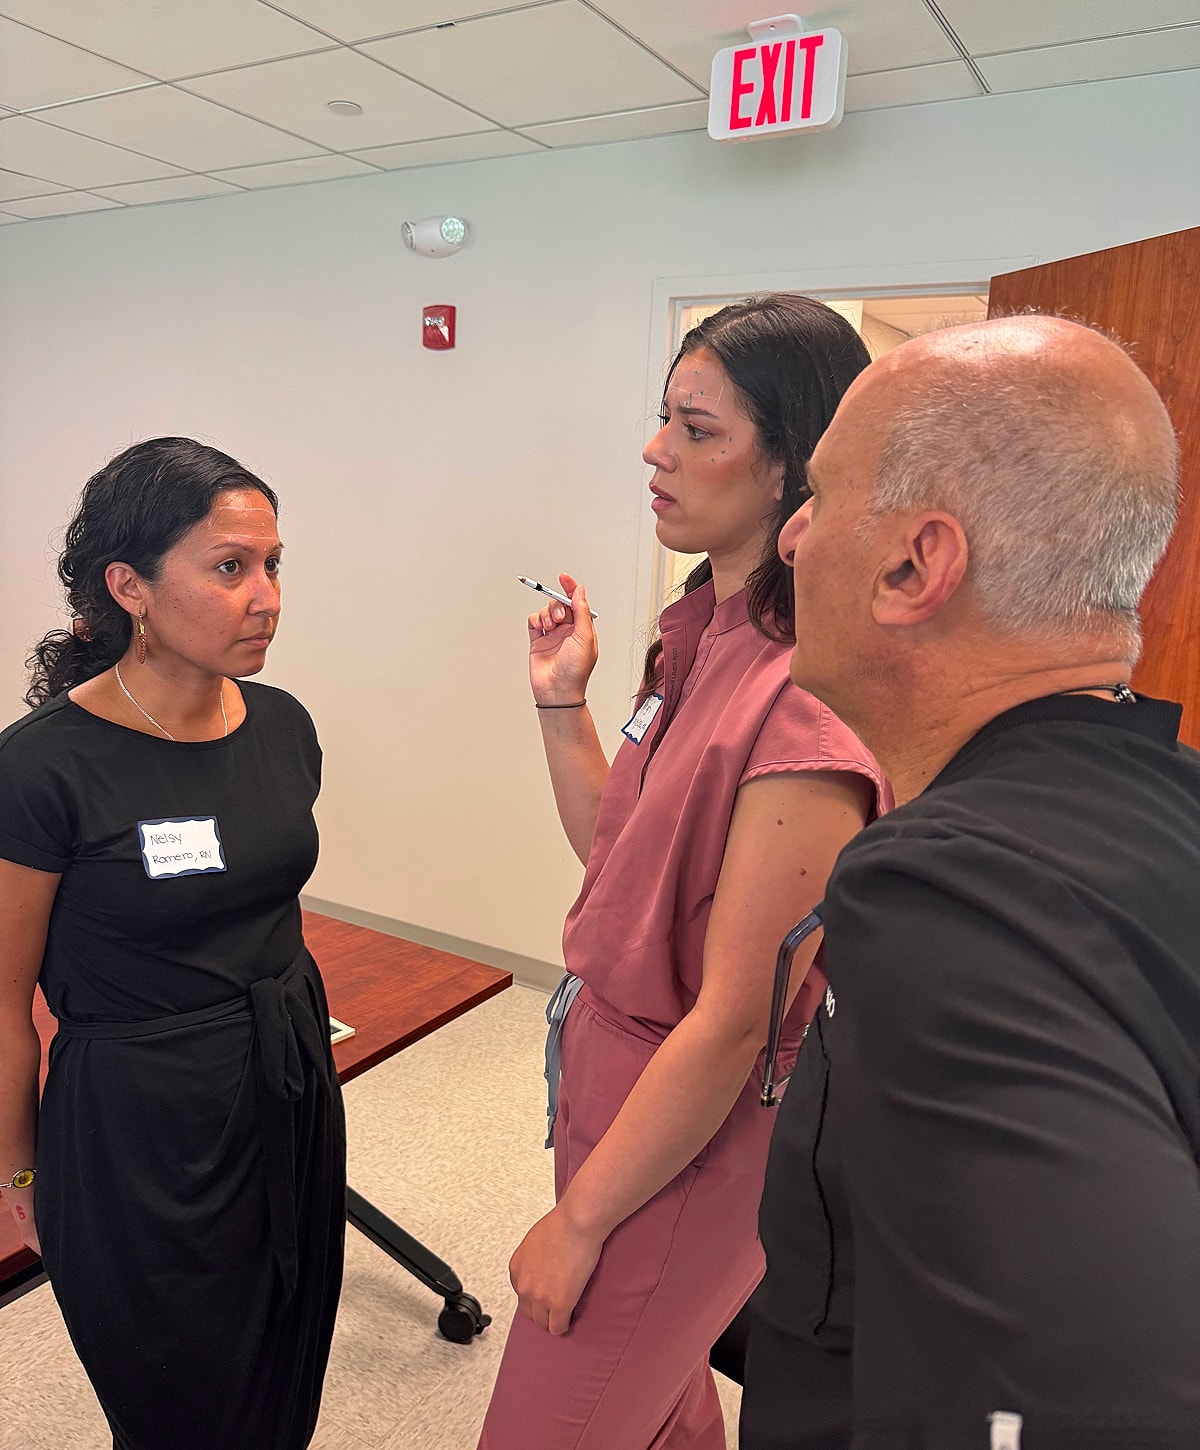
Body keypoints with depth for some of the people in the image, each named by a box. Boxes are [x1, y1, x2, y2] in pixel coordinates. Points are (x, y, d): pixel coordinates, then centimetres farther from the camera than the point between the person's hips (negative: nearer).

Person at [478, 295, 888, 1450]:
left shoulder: (806, 703, -27)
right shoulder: (703, 639, 1)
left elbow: (734, 1020, -24)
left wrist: (579, 1220, -14)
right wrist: (561, 703, -1)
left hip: (689, 1132, -8)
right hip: (615, 1068, 8)